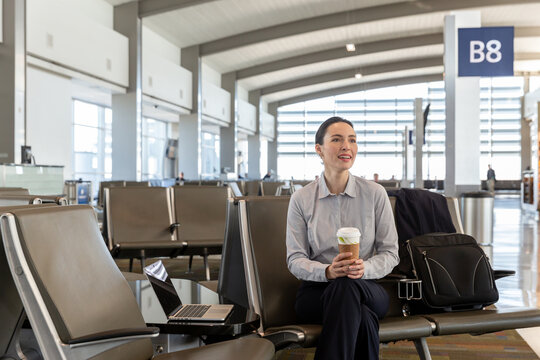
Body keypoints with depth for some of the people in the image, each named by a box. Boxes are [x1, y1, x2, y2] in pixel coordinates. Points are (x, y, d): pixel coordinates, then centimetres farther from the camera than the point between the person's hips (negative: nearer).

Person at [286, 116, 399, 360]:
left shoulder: (375, 194, 3)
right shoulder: (301, 199, 3)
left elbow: (390, 253, 4)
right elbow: (295, 260, 0)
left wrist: (365, 268, -19)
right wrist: (327, 271, -22)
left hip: (367, 289, 1)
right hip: (316, 291, -1)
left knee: (347, 285, -37)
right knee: (362, 317, -36)